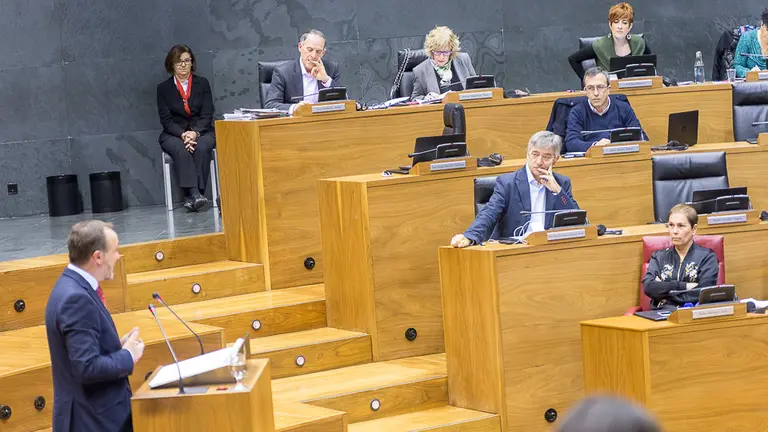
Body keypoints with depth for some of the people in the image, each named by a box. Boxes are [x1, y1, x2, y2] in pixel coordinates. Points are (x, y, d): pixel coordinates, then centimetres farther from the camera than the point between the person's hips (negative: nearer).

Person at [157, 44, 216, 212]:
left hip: (202, 131, 1)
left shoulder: (202, 83, 8)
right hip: (174, 134, 0)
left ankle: (191, 197, -38)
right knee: (181, 150, -34)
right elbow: (165, 119, -1)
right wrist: (183, 135, -19)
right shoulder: (163, 88, 6)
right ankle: (194, 193, -47)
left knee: (202, 147, -33)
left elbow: (207, 114, 0)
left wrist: (195, 133, -19)